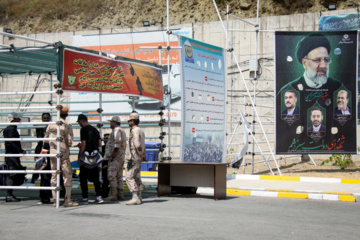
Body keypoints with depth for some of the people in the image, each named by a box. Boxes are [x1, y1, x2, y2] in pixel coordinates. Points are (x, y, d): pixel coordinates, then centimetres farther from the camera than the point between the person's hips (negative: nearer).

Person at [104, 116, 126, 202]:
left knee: (111, 176, -13)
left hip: (115, 157, -10)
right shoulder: (122, 131, 23)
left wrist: (115, 151, -21)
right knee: (119, 177, 10)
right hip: (121, 157, 10)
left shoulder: (116, 130, -8)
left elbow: (118, 141, -23)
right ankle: (120, 195, 10)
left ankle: (113, 195, -17)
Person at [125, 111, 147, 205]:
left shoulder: (135, 130, -15)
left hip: (135, 157, -10)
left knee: (129, 177, -10)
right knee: (137, 177, 12)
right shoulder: (141, 130, 17)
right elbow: (142, 145, 20)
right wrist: (143, 155, 17)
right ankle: (139, 198, 15)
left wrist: (141, 155, -13)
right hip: (139, 158, 10)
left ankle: (135, 198, -16)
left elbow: (137, 145, -22)